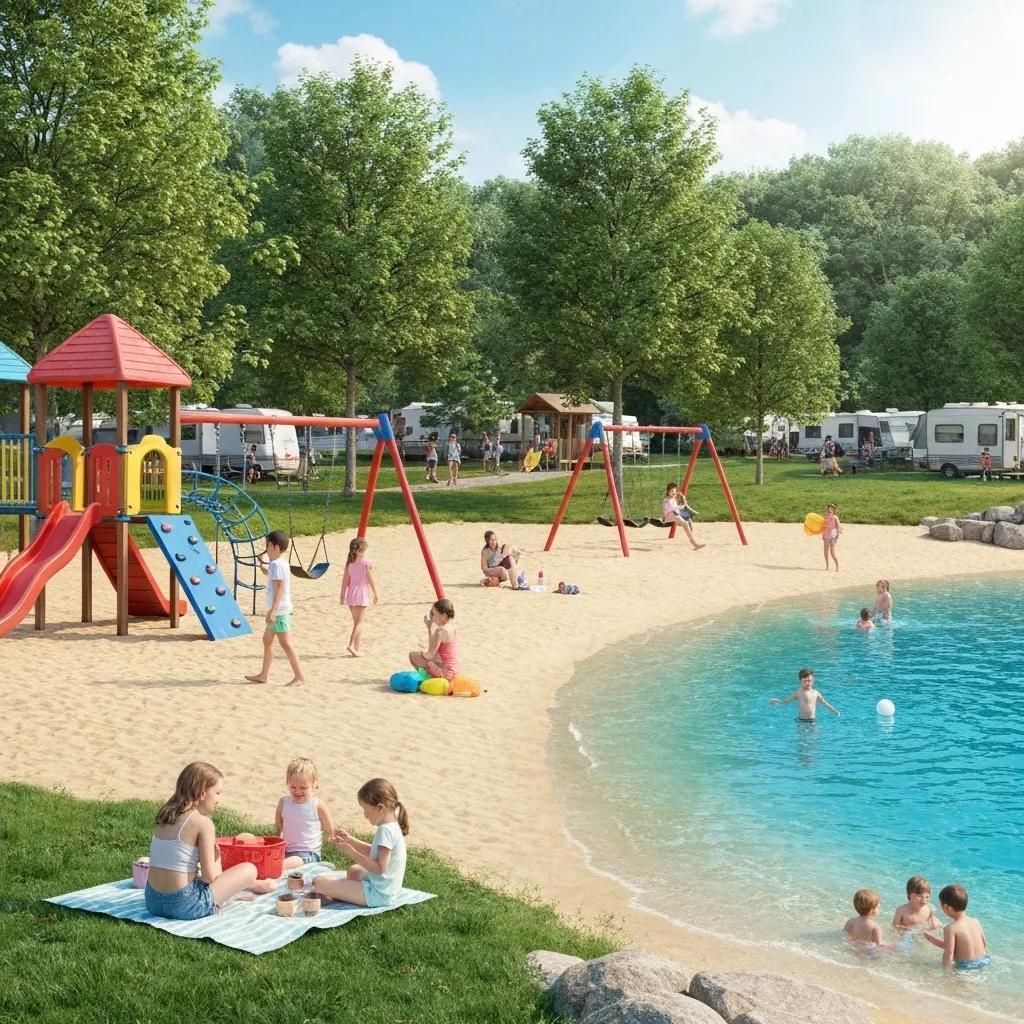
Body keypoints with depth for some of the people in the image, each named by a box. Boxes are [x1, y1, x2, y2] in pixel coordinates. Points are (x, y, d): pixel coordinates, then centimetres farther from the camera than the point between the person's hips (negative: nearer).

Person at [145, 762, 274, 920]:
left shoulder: (165, 817, 7)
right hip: (183, 906, -7)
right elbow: (209, 876, -13)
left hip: (153, 901, 7)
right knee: (249, 870, 7)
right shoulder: (203, 822, -13)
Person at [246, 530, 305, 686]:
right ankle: (264, 674, 23)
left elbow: (279, 588, -23)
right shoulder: (283, 562, 12)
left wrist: (273, 610, -27)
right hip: (279, 610, 11)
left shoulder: (276, 564, -17)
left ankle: (299, 676, -8)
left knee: (286, 644, -9)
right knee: (267, 640, 17)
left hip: (279, 610, -11)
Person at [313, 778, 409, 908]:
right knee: (353, 870, 42)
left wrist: (351, 852, -22)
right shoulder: (393, 827, 9)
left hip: (378, 894, -11)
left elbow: (380, 867, -26)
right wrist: (350, 840, 11)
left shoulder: (385, 831, -23)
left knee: (319, 882, -19)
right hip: (386, 889, 11)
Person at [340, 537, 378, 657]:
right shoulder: (367, 563, -9)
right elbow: (371, 580, -6)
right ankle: (352, 645, -17)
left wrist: (343, 595, 11)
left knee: (356, 622, 15)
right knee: (359, 622, -3)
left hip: (351, 594, 5)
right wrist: (375, 595, 3)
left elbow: (345, 580, 4)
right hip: (362, 594, -5)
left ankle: (356, 647, 17)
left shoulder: (349, 562, 4)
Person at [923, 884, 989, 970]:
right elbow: (985, 945, 10)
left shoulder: (951, 928, -17)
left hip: (965, 967, -7)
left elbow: (949, 953, -20)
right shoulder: (976, 921, 1)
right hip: (984, 961, 7)